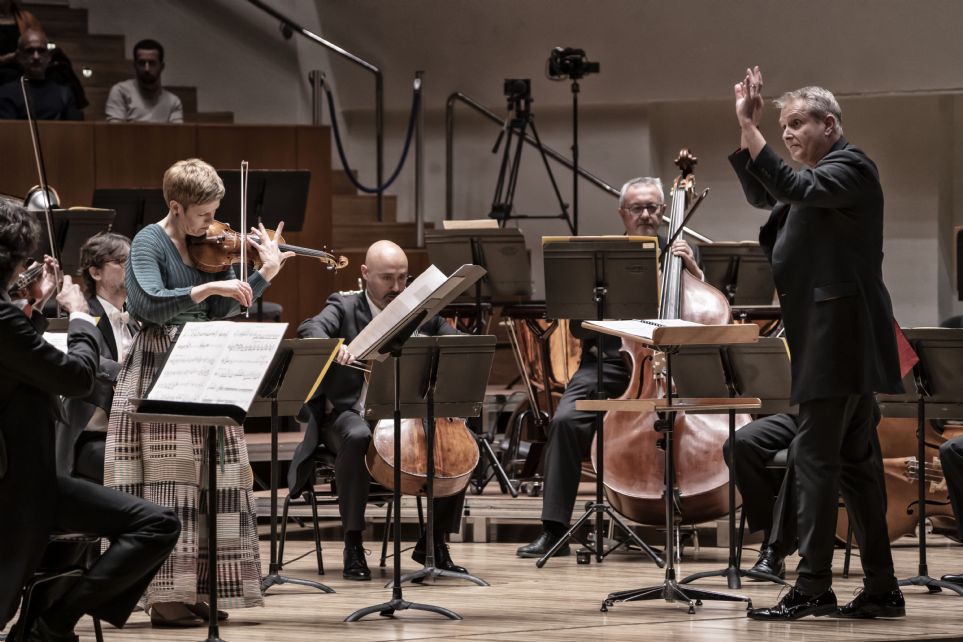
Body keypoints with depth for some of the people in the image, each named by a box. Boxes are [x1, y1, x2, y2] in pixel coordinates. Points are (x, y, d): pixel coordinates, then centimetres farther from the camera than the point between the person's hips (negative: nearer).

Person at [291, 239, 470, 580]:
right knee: (358, 437, -39)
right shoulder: (345, 308, 0)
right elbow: (310, 329, -19)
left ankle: (434, 542, -1)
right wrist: (331, 346, -43)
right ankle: (353, 545, -29)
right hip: (350, 413, -4)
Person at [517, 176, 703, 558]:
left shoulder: (681, 253, 15)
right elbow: (579, 326, 10)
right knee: (566, 419, -27)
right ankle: (554, 531, -24)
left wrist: (693, 269, -6)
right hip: (609, 362, 1)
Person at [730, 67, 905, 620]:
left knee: (814, 456, -12)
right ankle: (882, 588, 12)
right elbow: (764, 195, 23)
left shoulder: (851, 168, -10)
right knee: (855, 460, 10)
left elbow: (792, 188, -27)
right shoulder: (822, 174, 20)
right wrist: (745, 129, 11)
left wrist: (750, 128, -26)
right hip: (836, 340, 10)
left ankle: (813, 586, -13)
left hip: (840, 338, -10)